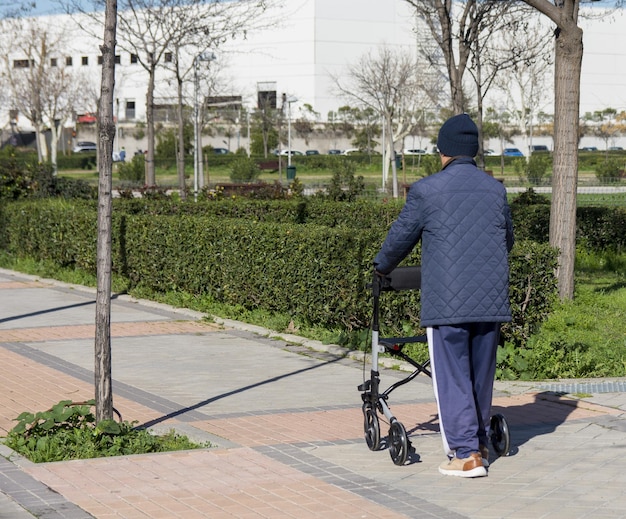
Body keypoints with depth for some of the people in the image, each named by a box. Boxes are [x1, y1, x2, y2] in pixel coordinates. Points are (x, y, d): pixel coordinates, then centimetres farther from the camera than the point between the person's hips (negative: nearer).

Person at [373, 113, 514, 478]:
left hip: (447, 303, -5)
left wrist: (382, 267, 25)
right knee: (482, 374, 16)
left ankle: (466, 454, -2)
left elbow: (400, 238, 4)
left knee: (452, 376, 1)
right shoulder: (496, 189, 9)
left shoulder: (427, 191, -5)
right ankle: (481, 443, 28)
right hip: (492, 300, 5)